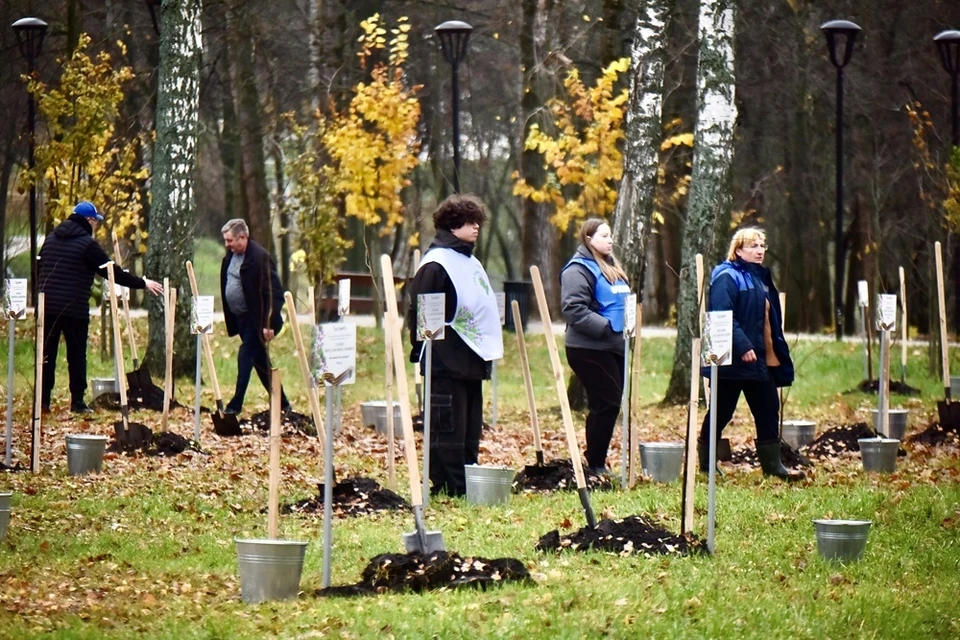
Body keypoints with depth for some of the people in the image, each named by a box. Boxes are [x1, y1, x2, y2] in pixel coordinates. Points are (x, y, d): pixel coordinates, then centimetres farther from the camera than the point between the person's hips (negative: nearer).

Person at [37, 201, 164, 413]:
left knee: (46, 353, 8)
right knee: (76, 355, 1)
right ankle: (77, 402, 0)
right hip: (74, 308, -5)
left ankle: (43, 400, 6)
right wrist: (143, 283, -1)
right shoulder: (87, 243, -8)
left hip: (47, 306, 5)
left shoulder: (52, 238, 13)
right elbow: (112, 273, -8)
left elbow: (38, 268, 17)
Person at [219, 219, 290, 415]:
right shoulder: (231, 256, 8)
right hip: (241, 318, 9)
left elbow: (273, 294, -20)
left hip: (256, 319, -9)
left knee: (245, 356, -13)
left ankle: (235, 406, -9)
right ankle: (282, 404, 22)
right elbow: (226, 286, 19)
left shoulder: (259, 257, -18)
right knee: (261, 361, 13)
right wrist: (230, 320, 15)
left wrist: (269, 324, -23)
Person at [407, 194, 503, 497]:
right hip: (446, 363, -9)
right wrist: (423, 352, -14)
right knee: (448, 428, -6)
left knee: (470, 429, 10)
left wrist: (486, 352, 19)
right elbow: (418, 313, -13)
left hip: (471, 362, 9)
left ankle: (468, 485, 15)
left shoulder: (471, 263, 18)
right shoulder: (436, 264, -10)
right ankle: (448, 488, -2)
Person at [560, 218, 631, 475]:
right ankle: (595, 464, -1)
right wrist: (607, 327, -25)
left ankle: (598, 461, 18)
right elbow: (573, 309, -22)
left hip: (614, 347, 9)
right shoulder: (579, 269, -11)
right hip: (590, 349, -9)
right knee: (607, 403, -10)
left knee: (609, 404, 10)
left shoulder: (612, 266, 19)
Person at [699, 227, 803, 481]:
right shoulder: (727, 277, -12)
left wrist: (779, 353, 17)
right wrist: (742, 346, -28)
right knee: (721, 412, 1)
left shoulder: (760, 277, 16)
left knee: (768, 411, 7)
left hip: (761, 359, 8)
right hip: (733, 361, -8)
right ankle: (705, 462, 12)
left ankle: (772, 464, 13)